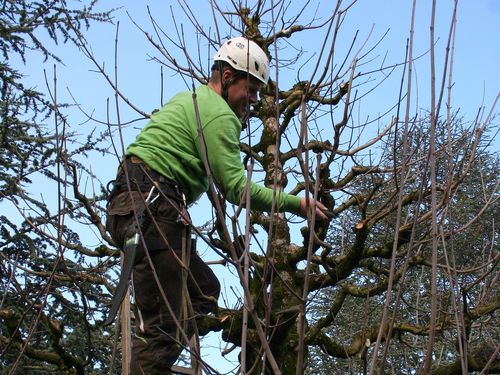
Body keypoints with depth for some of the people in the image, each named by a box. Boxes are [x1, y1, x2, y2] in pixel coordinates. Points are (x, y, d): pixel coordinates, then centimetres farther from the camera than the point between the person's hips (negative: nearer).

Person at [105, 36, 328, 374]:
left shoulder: (186, 99, 25)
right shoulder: (220, 115, -6)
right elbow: (237, 188, -11)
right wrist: (294, 203, -4)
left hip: (131, 202, 10)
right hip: (152, 208, -10)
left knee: (205, 290, 14)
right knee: (160, 330, -13)